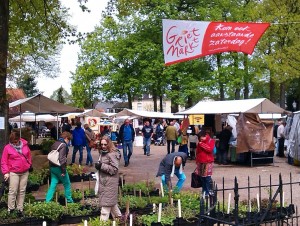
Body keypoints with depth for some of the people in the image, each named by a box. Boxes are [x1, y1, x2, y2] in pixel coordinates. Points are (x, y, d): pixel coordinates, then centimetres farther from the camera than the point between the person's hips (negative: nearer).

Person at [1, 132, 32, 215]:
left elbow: (29, 156, 17)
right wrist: (6, 172, -11)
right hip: (13, 173, -3)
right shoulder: (7, 147, -6)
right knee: (13, 191, -7)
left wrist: (29, 165, 13)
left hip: (25, 172, 4)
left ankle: (20, 209, 16)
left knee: (22, 191, 8)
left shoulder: (25, 145, 2)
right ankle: (11, 209, 1)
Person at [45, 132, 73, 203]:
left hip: (52, 167, 8)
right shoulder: (63, 145, -15)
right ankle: (69, 201, 18)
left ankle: (47, 201, 6)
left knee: (53, 184, 10)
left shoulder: (54, 144, 13)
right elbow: (62, 159, -21)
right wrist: (63, 171, -18)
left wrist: (51, 166, 17)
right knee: (67, 184, 8)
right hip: (59, 168, -8)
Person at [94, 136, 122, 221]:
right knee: (111, 201, 17)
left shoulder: (113, 154, -15)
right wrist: (98, 165, 5)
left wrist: (101, 166, -22)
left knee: (106, 201, -5)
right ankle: (118, 216, 31)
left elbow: (114, 169, -20)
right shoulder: (102, 153, 12)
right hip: (103, 181, 9)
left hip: (110, 182, -9)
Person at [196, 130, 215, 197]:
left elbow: (210, 149, -19)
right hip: (200, 162, 6)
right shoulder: (200, 142, 14)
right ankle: (204, 191, 16)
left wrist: (202, 144, -15)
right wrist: (197, 160, 17)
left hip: (208, 162, -6)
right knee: (202, 177, 7)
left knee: (207, 177, -11)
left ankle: (209, 191, -5)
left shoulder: (211, 141, -3)